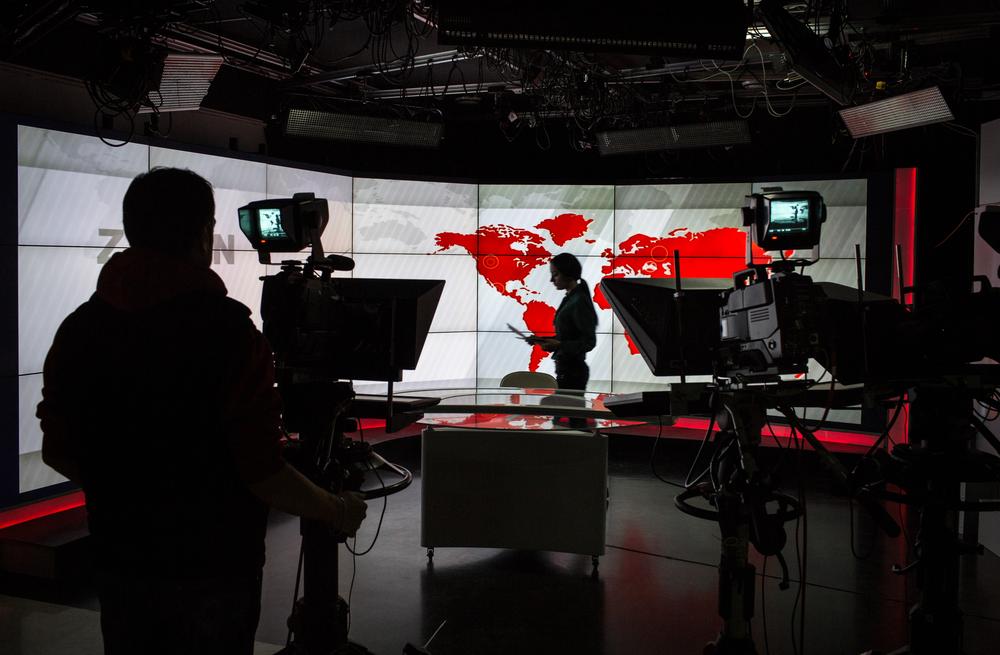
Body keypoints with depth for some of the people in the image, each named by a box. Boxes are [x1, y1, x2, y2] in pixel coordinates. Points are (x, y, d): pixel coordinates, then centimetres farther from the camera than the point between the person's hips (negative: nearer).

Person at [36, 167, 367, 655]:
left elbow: (57, 453, 7)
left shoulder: (78, 328, -3)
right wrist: (335, 511, -4)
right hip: (213, 570, -4)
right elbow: (262, 473, -21)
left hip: (121, 565, 5)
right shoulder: (227, 328, -20)